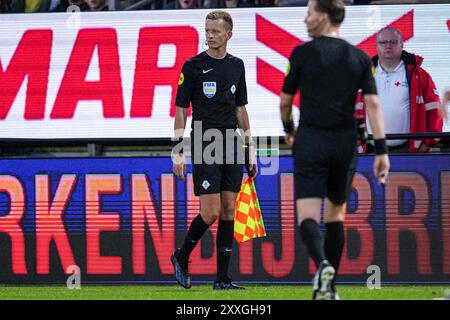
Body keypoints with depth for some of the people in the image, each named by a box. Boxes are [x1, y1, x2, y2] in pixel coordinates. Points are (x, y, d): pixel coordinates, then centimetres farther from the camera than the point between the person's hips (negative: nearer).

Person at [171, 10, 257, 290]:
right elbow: (181, 109, -2)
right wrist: (178, 152, -9)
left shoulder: (237, 65, 11)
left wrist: (250, 149, 14)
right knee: (211, 212, -11)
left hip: (231, 146, 5)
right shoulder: (193, 66, -3)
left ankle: (223, 278, 4)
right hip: (204, 146, -5)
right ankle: (181, 257, 13)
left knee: (228, 211, 1)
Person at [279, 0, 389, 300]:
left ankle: (323, 265, -34)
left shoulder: (302, 53, -3)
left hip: (311, 141, -3)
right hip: (346, 143, 3)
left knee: (307, 216, -6)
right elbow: (373, 103, -4)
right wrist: (382, 151, -5)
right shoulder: (360, 58, 5)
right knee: (336, 215, 17)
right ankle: (330, 287, 17)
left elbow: (285, 100, 5)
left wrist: (289, 130, 25)